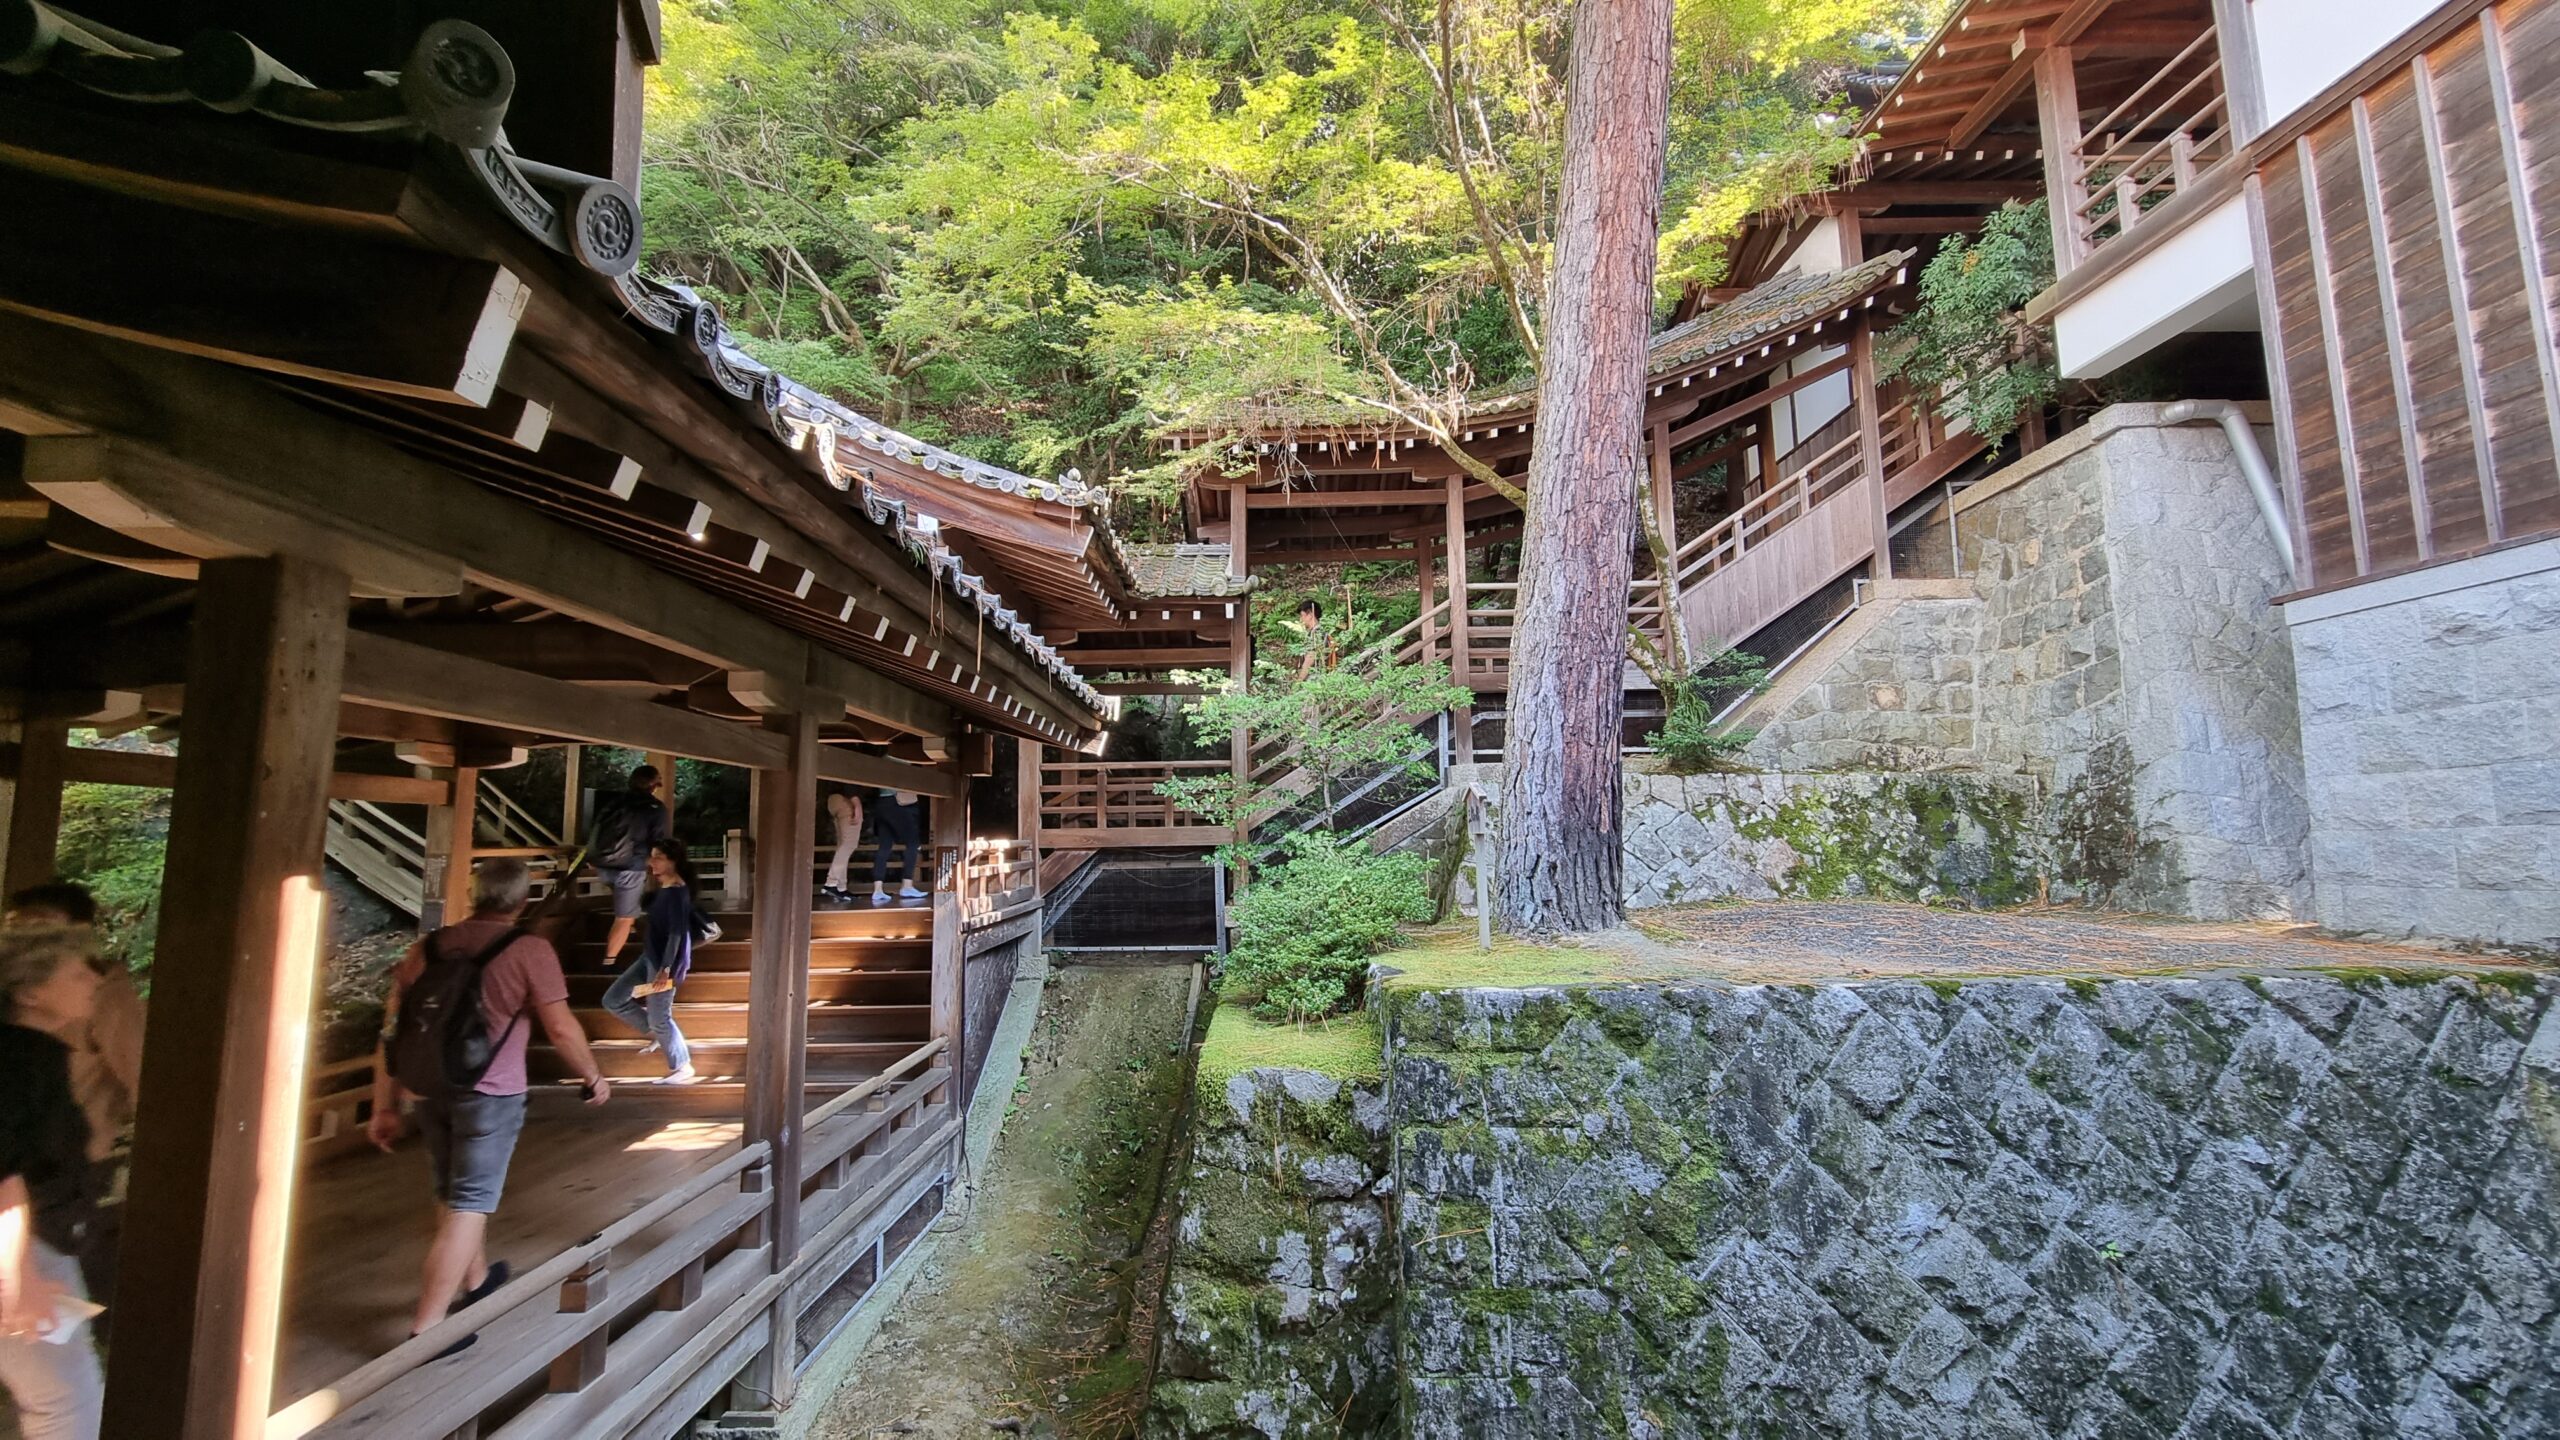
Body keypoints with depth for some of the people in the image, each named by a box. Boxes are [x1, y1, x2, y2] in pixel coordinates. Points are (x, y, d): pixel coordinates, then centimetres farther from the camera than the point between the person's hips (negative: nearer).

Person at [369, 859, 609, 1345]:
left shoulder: (427, 947, 5)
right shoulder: (530, 951, -12)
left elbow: (393, 1031, 7)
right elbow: (560, 1028, -12)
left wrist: (385, 1107, 13)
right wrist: (594, 1077, 3)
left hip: (430, 1089, 7)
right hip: (489, 1094, -6)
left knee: (450, 1193, 23)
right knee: (468, 1206, 3)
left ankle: (477, 1281, 44)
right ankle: (425, 1331, 2)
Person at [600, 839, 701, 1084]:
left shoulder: (676, 893, -21)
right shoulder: (663, 889, 8)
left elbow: (676, 933, -26)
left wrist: (666, 968, -28)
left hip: (665, 962, -10)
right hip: (650, 957, 10)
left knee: (659, 1018, 0)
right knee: (613, 1000, 13)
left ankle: (682, 1068, 15)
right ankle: (657, 1032, 23)